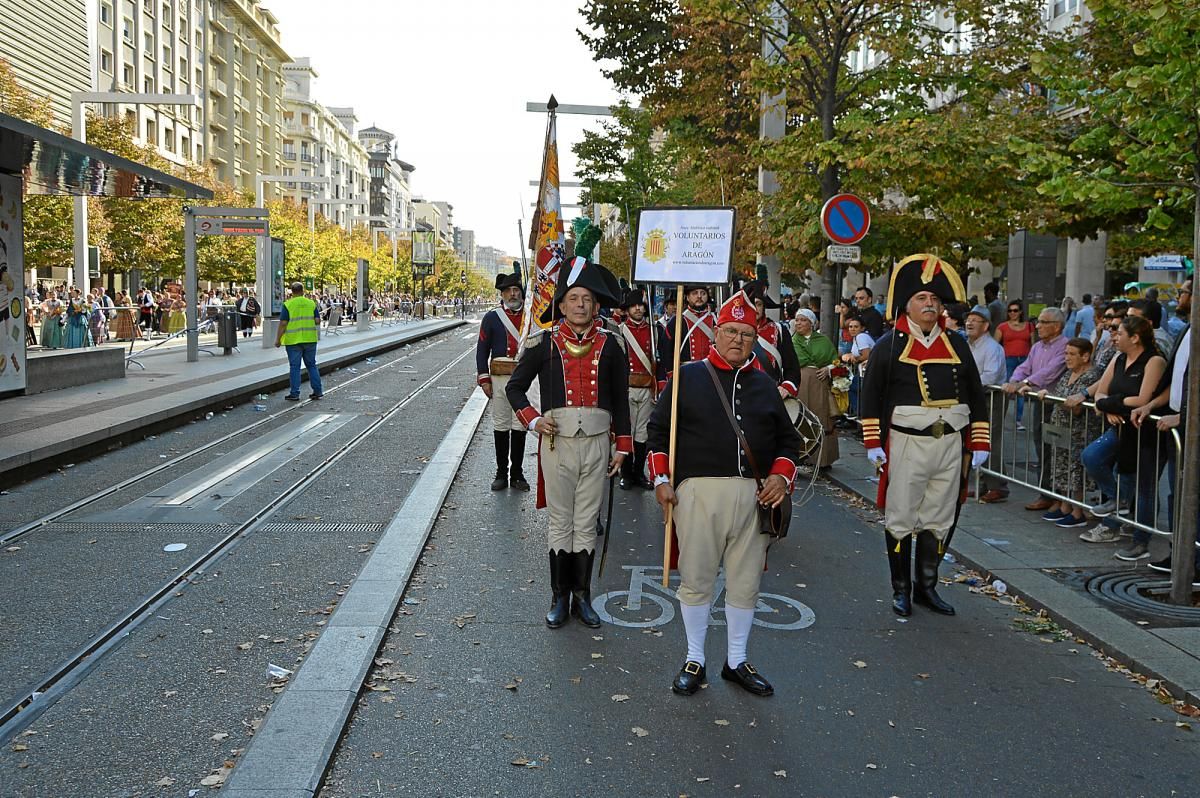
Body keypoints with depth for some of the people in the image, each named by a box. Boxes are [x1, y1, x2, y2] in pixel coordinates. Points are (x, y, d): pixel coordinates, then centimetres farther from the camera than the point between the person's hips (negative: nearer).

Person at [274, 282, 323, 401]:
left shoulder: (287, 305, -6)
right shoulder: (311, 303, 3)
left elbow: (283, 324, -10)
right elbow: (317, 321, 1)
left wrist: (278, 339, -3)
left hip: (293, 340, -3)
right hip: (310, 339, 3)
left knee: (294, 367, 2)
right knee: (311, 365, 13)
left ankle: (294, 394, 4)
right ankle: (317, 391, 13)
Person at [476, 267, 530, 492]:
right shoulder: (492, 318, 4)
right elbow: (482, 350, 4)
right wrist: (484, 379, -3)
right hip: (499, 378, 0)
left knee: (520, 425, 4)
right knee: (500, 425, 6)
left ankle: (517, 473, 13)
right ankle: (501, 473, 16)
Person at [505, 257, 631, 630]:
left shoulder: (608, 344, 4)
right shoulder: (544, 343, 1)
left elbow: (620, 398, 9)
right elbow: (514, 387, 9)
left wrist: (622, 446, 7)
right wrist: (533, 420, -6)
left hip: (596, 444, 1)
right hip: (557, 442, -1)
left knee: (587, 524, 8)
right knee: (560, 523, 6)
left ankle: (582, 597, 20)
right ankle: (560, 598, 18)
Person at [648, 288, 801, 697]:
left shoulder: (765, 384, 13)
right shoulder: (688, 376, 4)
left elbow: (788, 438, 17)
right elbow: (659, 429, 6)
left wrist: (782, 476, 0)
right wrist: (661, 478, -3)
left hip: (754, 494, 3)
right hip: (698, 490, -3)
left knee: (746, 582, 9)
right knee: (696, 578, 5)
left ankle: (737, 661, 25)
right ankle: (694, 661, 21)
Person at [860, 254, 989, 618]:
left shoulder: (957, 344, 10)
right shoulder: (890, 345, -1)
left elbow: (976, 396, 13)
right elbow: (871, 395, -2)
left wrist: (979, 444, 8)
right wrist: (873, 443, -6)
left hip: (951, 445, 4)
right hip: (906, 444, -4)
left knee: (940, 521, 10)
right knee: (901, 520, 2)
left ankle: (927, 586, 23)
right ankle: (901, 590, 15)